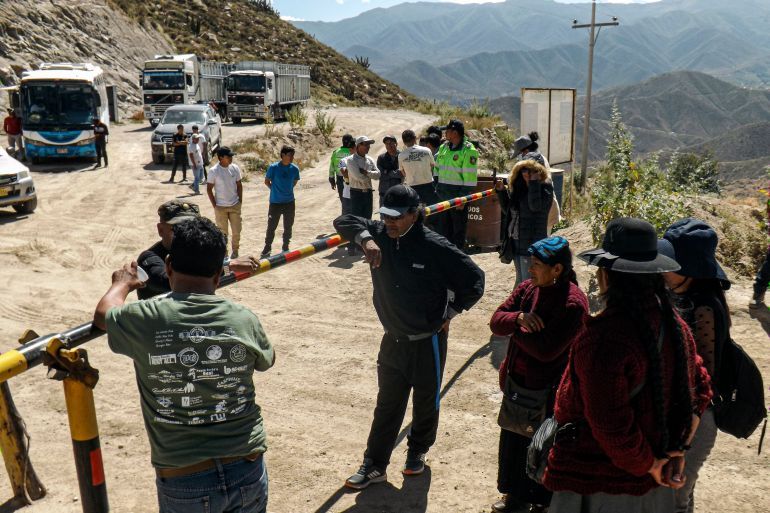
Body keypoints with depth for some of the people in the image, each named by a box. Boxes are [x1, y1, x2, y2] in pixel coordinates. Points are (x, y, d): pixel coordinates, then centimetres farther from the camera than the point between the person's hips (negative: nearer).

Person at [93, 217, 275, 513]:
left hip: (183, 481, -1)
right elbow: (267, 361, 14)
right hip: (248, 471, 2)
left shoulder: (145, 320, -13)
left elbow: (103, 314, 11)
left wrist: (122, 284, 31)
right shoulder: (244, 320, -8)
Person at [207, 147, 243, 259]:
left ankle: (235, 250, 27)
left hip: (235, 205, 3)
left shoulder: (235, 168, -3)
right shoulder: (213, 171, -13)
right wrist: (214, 205, -9)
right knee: (222, 232, 7)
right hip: (220, 207, -3)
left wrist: (240, 201, 3)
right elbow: (209, 189, -7)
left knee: (237, 230, 6)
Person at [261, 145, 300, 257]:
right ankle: (267, 248, 18)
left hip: (289, 202, 3)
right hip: (275, 202, -2)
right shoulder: (273, 167, -13)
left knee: (288, 227, 11)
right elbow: (267, 181, 1)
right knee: (271, 226, 3)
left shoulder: (294, 169, -5)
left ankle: (285, 248, 25)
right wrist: (275, 190, 8)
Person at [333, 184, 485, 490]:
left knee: (426, 401, 16)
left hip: (428, 341, -3)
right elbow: (343, 221, -5)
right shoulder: (380, 235, -7)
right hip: (393, 339, 4)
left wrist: (449, 312, -8)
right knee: (387, 403, 13)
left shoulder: (436, 247, -20)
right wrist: (365, 238, -24)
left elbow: (474, 280, -13)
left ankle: (418, 452, 40)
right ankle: (374, 465, 22)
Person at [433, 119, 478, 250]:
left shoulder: (468, 150, -13)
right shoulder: (444, 147, 11)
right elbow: (437, 168, 20)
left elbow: (470, 177, -16)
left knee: (458, 230, 4)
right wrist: (436, 188, 13)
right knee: (442, 227, 14)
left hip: (458, 196, -7)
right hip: (443, 195, 7)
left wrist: (463, 199, -18)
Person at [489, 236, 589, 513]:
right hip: (516, 381, 7)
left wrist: (515, 328, -17)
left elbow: (546, 350, -29)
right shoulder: (527, 288, -2)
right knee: (512, 441, 22)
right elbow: (496, 321, -4)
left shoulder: (572, 303, -24)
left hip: (547, 390, -7)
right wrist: (518, 317, -24)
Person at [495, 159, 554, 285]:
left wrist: (534, 183, -19)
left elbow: (536, 206, -25)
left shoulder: (545, 186, -8)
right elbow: (507, 210, 15)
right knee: (520, 279, 18)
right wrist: (501, 191, 3)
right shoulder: (518, 188, 9)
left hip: (532, 243, -7)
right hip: (515, 241, 7)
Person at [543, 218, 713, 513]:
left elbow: (612, 427, -27)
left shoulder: (602, 336, -28)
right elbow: (699, 386, 9)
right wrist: (677, 449, 5)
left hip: (595, 483, -7)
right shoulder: (675, 324, -2)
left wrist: (648, 464, -11)